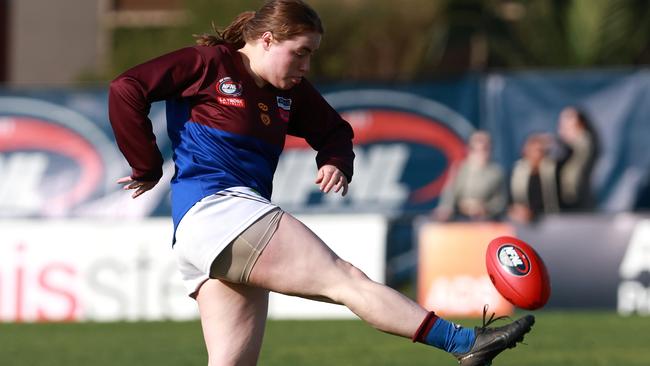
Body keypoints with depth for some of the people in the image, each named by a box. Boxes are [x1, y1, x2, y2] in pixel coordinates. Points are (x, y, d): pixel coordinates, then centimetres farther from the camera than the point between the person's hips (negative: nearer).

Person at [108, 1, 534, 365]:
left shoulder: (291, 91, 17)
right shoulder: (208, 64, -2)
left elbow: (334, 131, 28)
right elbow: (127, 90, -7)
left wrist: (336, 164, 4)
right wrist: (147, 169, -4)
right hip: (213, 208, -8)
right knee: (345, 279, -14)